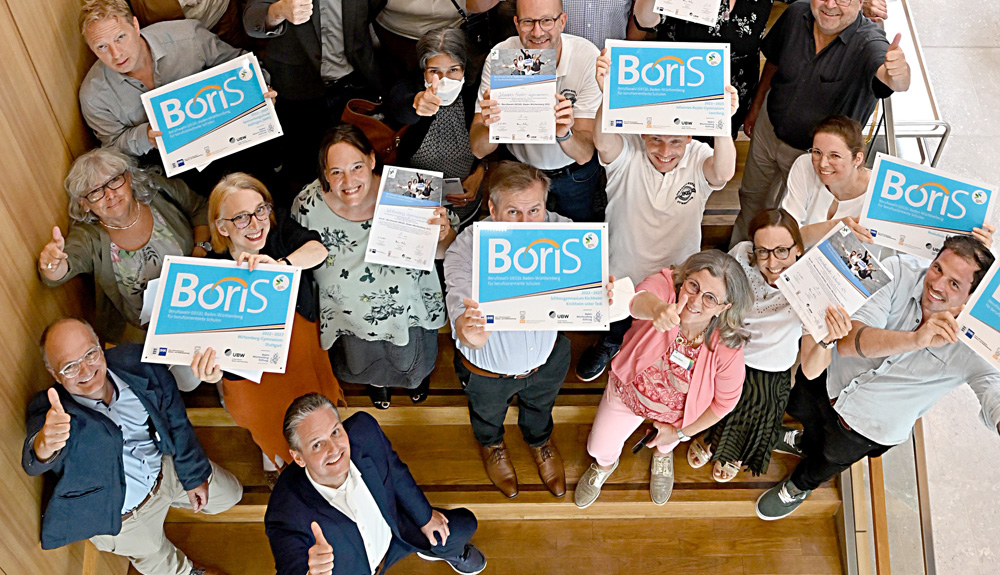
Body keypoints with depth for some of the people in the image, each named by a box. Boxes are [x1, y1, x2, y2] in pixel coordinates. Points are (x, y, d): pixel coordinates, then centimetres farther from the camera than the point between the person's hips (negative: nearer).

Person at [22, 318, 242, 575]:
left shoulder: (134, 362, -22)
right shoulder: (49, 412, -33)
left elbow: (175, 420, -8)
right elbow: (34, 463, -55)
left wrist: (193, 475, 2)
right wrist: (44, 444, -80)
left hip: (163, 469, 3)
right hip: (120, 516, -3)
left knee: (229, 494, 21)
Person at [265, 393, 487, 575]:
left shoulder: (363, 429, -29)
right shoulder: (287, 516, -42)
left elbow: (395, 471, -9)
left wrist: (424, 516, 7)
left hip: (391, 535, 4)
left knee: (464, 526, 6)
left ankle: (436, 549, 45)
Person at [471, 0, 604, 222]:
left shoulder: (588, 57, -28)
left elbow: (584, 154, -29)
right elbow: (478, 149, -25)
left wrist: (564, 133, -51)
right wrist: (490, 126, -48)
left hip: (575, 175, 0)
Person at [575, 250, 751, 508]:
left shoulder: (728, 347, -35)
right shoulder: (665, 285, -38)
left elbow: (725, 400, -18)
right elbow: (640, 298, -63)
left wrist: (680, 433, -9)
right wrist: (657, 309, -87)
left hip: (677, 411, 0)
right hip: (628, 390, 0)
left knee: (667, 442, 33)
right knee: (600, 448, 19)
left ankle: (663, 454, 74)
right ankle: (606, 463, 59)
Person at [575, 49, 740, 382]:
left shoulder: (698, 159, -17)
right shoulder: (627, 154, -19)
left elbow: (724, 172, -40)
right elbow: (603, 142, -42)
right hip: (620, 278, 0)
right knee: (616, 326, 21)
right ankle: (611, 342, 57)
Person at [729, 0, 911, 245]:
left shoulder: (868, 42, -32)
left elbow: (892, 80, -55)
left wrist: (899, 72, -80)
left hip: (810, 151, -4)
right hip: (769, 127, 4)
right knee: (752, 197, 25)